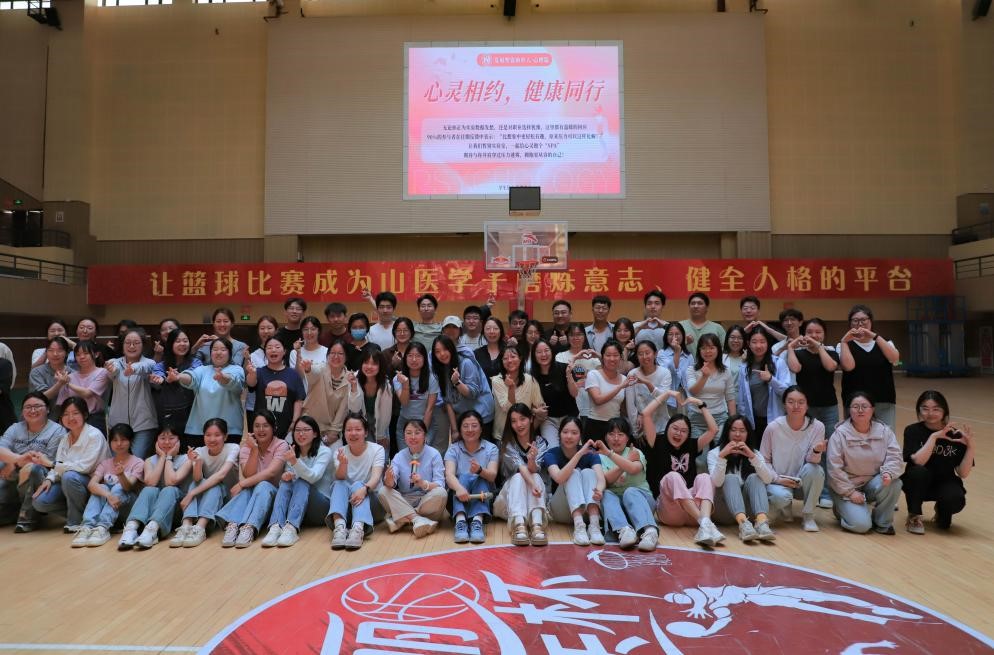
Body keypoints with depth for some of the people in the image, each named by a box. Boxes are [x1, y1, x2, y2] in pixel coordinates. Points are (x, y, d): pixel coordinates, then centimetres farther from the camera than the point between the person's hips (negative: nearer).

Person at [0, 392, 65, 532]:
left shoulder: (57, 431, -3)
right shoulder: (15, 428, 13)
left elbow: (48, 462, -12)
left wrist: (14, 464, -10)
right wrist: (18, 458, -26)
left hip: (41, 479, -5)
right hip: (11, 481, 5)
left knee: (31, 468, -35)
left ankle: (27, 516, -17)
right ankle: (18, 511, 12)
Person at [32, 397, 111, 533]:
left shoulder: (94, 435, -14)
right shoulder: (65, 438, 9)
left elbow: (84, 467, -21)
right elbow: (59, 466, 5)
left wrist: (51, 463, -18)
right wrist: (49, 479, -15)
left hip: (94, 482, -6)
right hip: (68, 482, 6)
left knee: (69, 476, -35)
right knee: (40, 502, -16)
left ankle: (76, 521, -16)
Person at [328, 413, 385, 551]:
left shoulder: (377, 449, -6)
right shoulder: (340, 452, 1)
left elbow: (376, 476, -22)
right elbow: (340, 479, -16)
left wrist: (365, 488, -44)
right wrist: (343, 464, -39)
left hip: (370, 497, -2)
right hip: (346, 503, 2)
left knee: (358, 485, -31)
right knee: (339, 484, -27)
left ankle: (358, 528, -54)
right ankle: (339, 525, -50)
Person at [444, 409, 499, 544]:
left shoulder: (491, 448, 2)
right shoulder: (453, 449, 1)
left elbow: (492, 476, -15)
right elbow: (449, 475, -17)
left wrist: (480, 470, -39)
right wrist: (459, 488, -41)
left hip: (482, 496, 0)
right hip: (459, 499, 0)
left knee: (480, 480, -28)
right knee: (464, 477, -28)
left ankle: (478, 521, -48)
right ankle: (460, 521, -49)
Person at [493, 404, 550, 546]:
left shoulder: (541, 442, -1)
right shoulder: (507, 443, -6)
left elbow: (534, 470, -19)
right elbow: (520, 467, -24)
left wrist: (532, 460, -43)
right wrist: (532, 484, -44)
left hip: (534, 497, 1)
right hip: (511, 491, -1)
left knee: (535, 476, -29)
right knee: (518, 477, -31)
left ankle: (537, 524, -50)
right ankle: (519, 524, -52)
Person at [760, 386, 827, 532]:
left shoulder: (817, 427, -10)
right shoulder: (773, 427, -11)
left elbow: (812, 460, -12)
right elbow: (764, 459, -1)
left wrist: (816, 451, -34)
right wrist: (777, 479, -14)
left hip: (803, 483, 1)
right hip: (779, 481, -1)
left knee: (815, 469, -31)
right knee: (781, 497, -34)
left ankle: (808, 516, -10)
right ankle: (785, 510, 8)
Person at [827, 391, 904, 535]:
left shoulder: (884, 430, -2)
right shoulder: (840, 434, -13)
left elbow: (894, 457, -9)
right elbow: (834, 468, -13)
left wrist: (888, 473, -30)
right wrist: (850, 492, -15)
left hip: (873, 484, 4)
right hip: (847, 487, -4)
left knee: (893, 483, -29)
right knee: (861, 525, -22)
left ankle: (882, 522, -4)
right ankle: (842, 508, 14)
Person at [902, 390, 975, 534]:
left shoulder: (956, 434, -8)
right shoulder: (913, 431, -12)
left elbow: (963, 473, -12)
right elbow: (918, 461, -28)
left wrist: (970, 446, -23)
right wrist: (934, 436, -33)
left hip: (944, 483, 2)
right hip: (918, 484, -1)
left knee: (956, 500, -31)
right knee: (918, 472, -34)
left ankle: (941, 511, 9)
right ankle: (914, 517, -11)